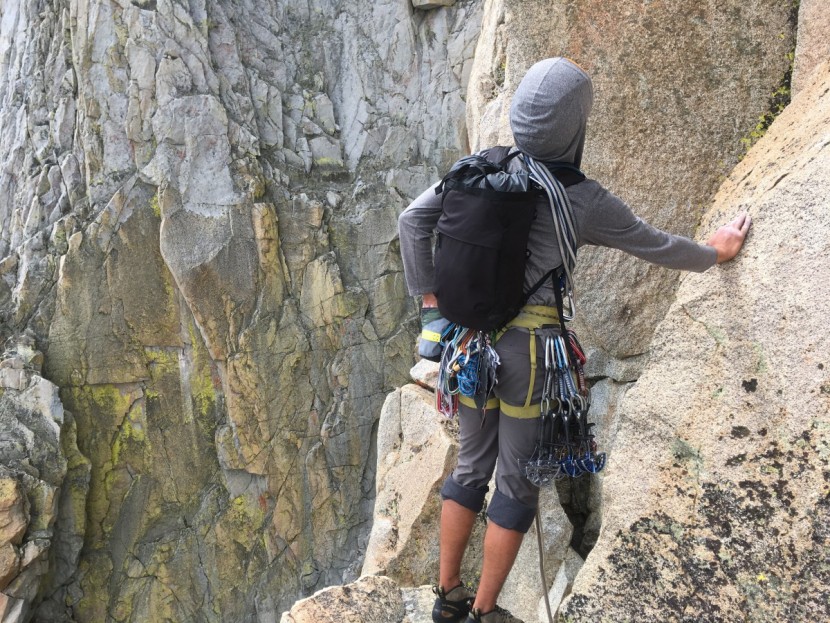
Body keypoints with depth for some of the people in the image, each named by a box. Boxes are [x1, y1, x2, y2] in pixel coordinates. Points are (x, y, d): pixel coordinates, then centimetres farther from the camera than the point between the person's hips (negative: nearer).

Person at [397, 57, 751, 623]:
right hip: (528, 348, -5)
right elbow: (658, 246, 4)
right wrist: (715, 253, 22)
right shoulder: (586, 200, -10)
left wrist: (428, 295, 6)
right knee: (518, 483, 12)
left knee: (471, 467, 20)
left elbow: (413, 220, 0)